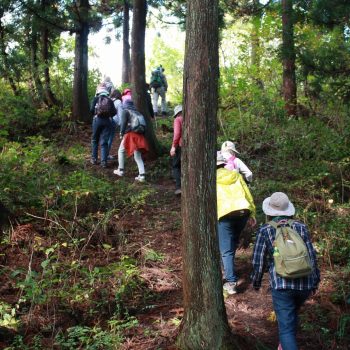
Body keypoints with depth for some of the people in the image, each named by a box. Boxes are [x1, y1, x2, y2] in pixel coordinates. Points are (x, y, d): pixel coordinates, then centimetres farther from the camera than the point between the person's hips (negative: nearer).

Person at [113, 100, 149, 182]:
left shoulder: (125, 111, 1)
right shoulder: (136, 112, 17)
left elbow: (123, 123, -8)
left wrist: (121, 133, 1)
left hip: (130, 134, -5)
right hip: (139, 135, 5)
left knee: (121, 151, 18)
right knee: (138, 157, 6)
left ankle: (120, 170, 18)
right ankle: (142, 175, -3)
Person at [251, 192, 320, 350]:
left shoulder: (264, 231, -2)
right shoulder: (301, 227, 6)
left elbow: (258, 261, 0)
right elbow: (312, 257, 7)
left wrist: (256, 282, 16)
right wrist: (315, 280, 19)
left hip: (281, 285, -4)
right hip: (305, 284, 4)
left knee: (286, 328, 0)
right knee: (292, 314, 30)